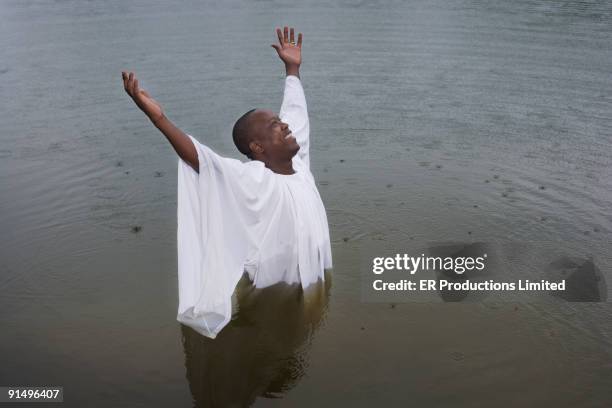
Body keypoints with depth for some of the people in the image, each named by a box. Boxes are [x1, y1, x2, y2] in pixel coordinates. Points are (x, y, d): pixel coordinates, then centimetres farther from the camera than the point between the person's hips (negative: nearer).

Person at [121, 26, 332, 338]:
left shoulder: (299, 163, -3)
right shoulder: (253, 181, -25)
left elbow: (295, 110, 11)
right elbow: (199, 157, -39)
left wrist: (293, 68, 18)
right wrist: (158, 117, -51)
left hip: (315, 293, 8)